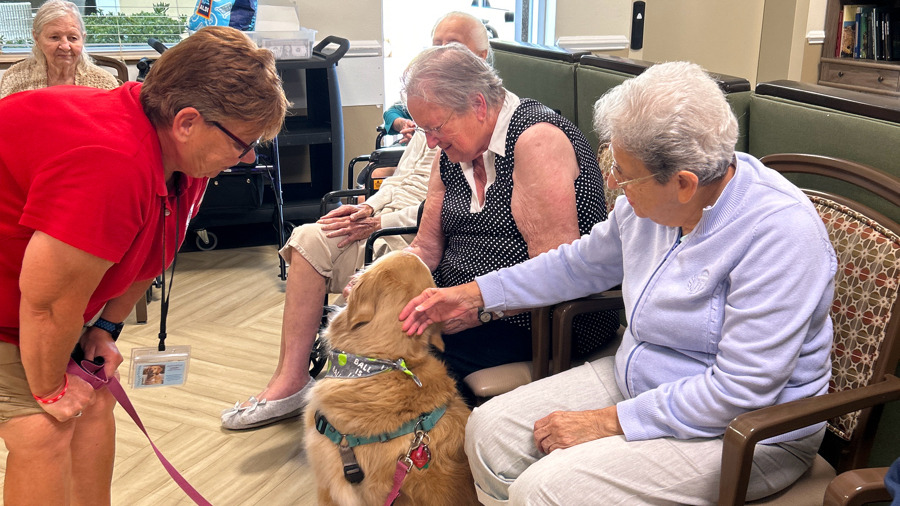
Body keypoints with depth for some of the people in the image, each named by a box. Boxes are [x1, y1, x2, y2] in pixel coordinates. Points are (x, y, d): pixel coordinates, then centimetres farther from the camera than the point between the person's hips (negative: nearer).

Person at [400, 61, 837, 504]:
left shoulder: (780, 232, -27)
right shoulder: (649, 201, -4)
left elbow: (740, 392, -27)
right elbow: (584, 263, 14)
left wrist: (609, 422, -22)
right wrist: (473, 294, 12)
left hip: (746, 431, -7)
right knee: (489, 430, -3)